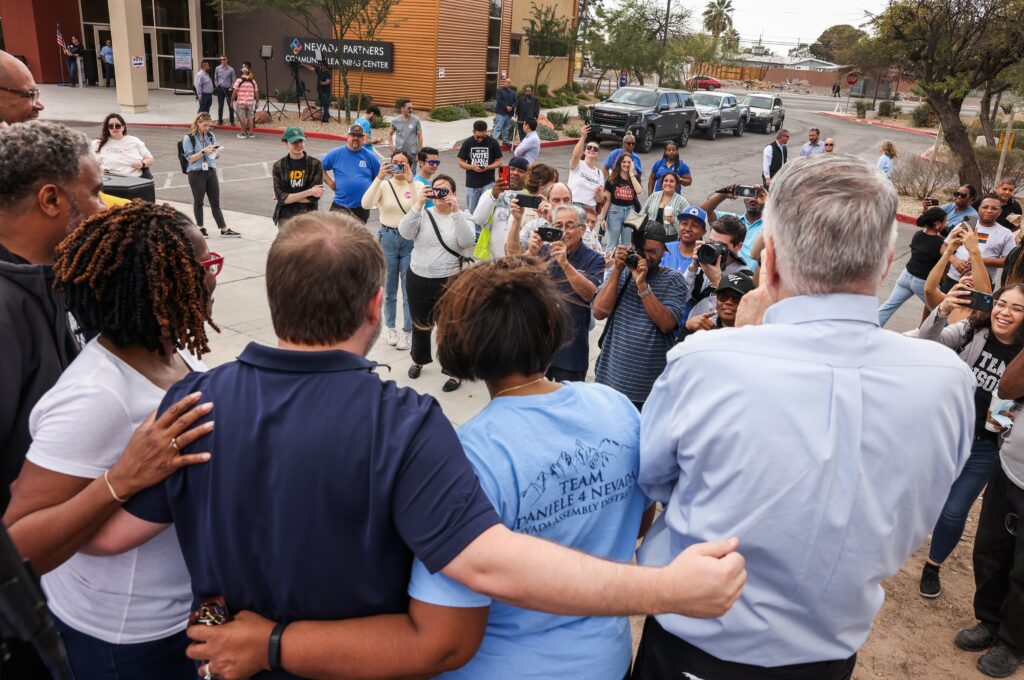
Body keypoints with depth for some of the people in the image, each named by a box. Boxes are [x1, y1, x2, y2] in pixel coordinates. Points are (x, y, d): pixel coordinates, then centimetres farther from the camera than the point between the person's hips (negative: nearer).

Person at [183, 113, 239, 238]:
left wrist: (216, 151, -11)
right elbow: (190, 158, -10)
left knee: (216, 203, 5)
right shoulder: (189, 138, -6)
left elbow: (216, 156, 12)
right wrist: (204, 151, -21)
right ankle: (200, 228, 24)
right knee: (198, 201, 11)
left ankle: (224, 229, 5)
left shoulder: (211, 135, 6)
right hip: (196, 173, -3)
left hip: (211, 171, 4)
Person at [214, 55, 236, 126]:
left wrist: (231, 88, -8)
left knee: (230, 106, 2)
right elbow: (215, 79, 11)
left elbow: (234, 80, 1)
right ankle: (220, 121, 13)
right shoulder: (217, 68, 3)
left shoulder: (231, 69, -3)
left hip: (228, 89, -2)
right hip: (220, 89, 2)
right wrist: (217, 86, 3)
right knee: (220, 106, 6)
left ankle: (232, 121, 10)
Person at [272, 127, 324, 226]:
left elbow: (313, 198, -10)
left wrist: (289, 197, -8)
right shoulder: (279, 166, 1)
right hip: (285, 218, 2)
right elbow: (282, 198, -8)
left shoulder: (315, 164, -4)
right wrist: (309, 192, -13)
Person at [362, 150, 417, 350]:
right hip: (387, 238, 1)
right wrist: (379, 178, -26)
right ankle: (389, 327, 29)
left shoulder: (416, 186, -1)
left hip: (410, 239, -1)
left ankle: (407, 332, 13)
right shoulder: (384, 185, -1)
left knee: (409, 288, 2)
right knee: (389, 288, 12)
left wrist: (410, 181, -28)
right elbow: (366, 204, -19)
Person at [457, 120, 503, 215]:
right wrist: (471, 166, -17)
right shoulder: (467, 143, 0)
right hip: (471, 183, 2)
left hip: (488, 183, -2)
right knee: (472, 212, 10)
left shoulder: (493, 142, -3)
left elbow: (498, 161, 2)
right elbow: (461, 162, 3)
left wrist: (488, 167, -18)